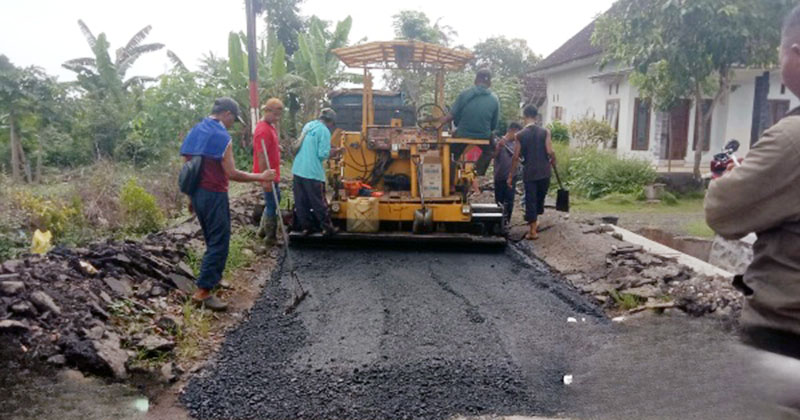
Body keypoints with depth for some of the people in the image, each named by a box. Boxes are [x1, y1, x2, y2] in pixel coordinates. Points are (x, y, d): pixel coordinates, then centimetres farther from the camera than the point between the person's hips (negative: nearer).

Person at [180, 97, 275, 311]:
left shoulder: (195, 132, 11)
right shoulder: (222, 136, -14)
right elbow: (231, 173, -20)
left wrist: (192, 196, 22)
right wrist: (260, 177, -13)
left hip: (197, 193, 9)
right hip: (214, 195, -9)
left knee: (212, 239, 23)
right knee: (219, 243, -4)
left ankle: (212, 277, 34)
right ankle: (203, 291, -5)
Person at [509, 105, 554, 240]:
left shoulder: (520, 135, -4)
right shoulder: (545, 132, -3)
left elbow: (516, 157, -4)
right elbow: (550, 152, -10)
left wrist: (511, 176, 3)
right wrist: (552, 161, 13)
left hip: (529, 172, -1)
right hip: (544, 171, 1)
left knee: (530, 200, 4)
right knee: (540, 197, 20)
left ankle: (533, 230, 4)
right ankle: (535, 221, 31)